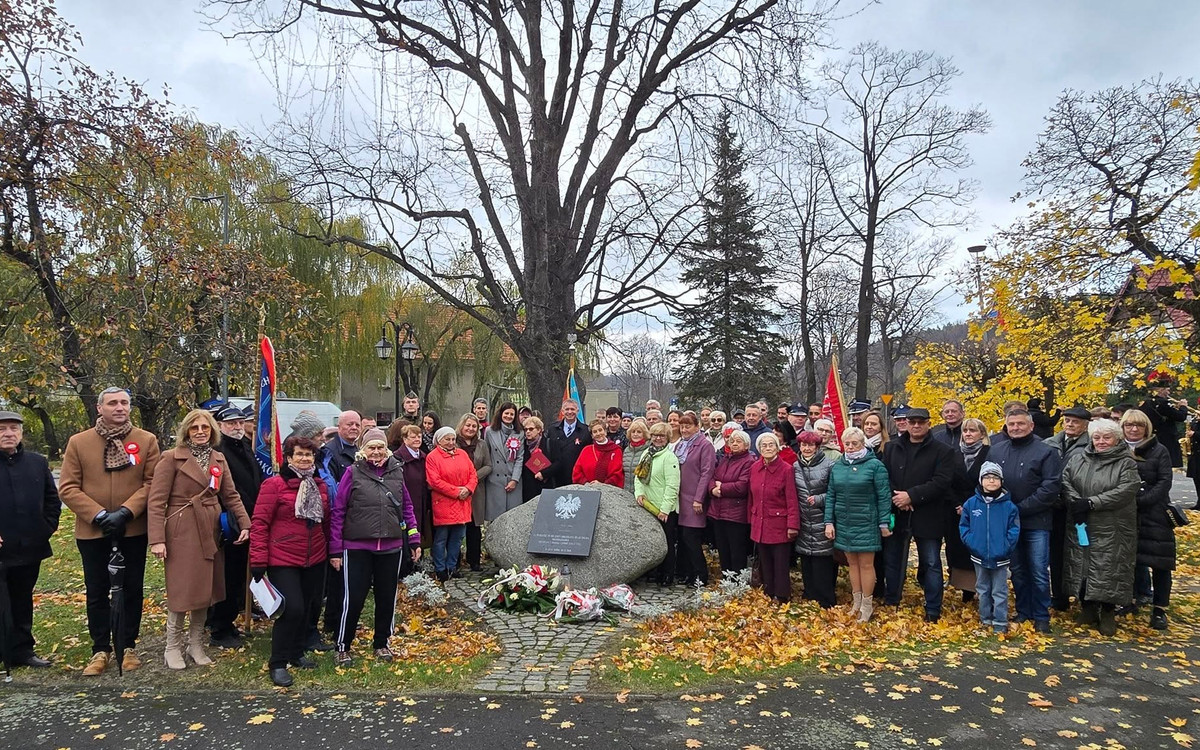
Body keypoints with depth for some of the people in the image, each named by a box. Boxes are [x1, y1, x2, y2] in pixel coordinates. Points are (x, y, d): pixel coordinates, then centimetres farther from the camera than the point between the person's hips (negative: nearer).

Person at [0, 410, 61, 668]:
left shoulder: (38, 462, 7)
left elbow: (52, 498, 14)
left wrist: (48, 526, 4)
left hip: (30, 548, 4)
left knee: (22, 602, 16)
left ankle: (21, 651, 27)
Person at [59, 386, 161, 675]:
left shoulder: (147, 440, -1)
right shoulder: (78, 442, 0)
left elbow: (152, 483, -6)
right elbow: (67, 488, -3)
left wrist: (125, 512, -18)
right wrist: (99, 515, -14)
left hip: (134, 530, 0)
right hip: (92, 531, 0)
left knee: (132, 589, 9)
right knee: (97, 592, 10)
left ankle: (128, 646, 23)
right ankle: (100, 650, 22)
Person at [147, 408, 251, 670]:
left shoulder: (218, 459, 10)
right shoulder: (172, 458, -7)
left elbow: (231, 495, 12)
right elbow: (156, 500, -11)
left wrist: (245, 523, 1)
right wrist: (157, 539, -17)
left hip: (210, 532, 5)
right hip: (182, 531, -5)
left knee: (205, 588, 11)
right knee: (182, 590, -1)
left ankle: (196, 644, 24)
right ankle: (173, 648, 16)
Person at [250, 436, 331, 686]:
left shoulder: (320, 486, 8)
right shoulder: (274, 484, -10)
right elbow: (259, 522, -11)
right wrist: (258, 560, -14)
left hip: (315, 560, 6)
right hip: (283, 560, -6)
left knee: (306, 608, 14)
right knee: (292, 609, -11)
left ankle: (297, 652, 33)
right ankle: (278, 663, 6)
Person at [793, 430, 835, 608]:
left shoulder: (829, 465, -6)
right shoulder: (795, 467, 9)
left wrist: (819, 499, -15)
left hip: (822, 524, -5)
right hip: (804, 523, 5)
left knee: (823, 565, -1)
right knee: (806, 566, 13)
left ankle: (826, 603, 11)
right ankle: (809, 598, 26)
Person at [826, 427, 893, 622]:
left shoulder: (875, 465, -8)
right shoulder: (837, 466, 6)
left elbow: (884, 497, -8)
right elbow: (830, 496, 7)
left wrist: (884, 524, -9)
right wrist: (829, 522, 2)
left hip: (866, 524, -4)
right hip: (844, 524, 4)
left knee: (866, 564, 2)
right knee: (852, 562, 13)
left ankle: (867, 605, 15)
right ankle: (856, 602, 25)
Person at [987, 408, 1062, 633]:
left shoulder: (1045, 451, -6)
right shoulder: (996, 451, 6)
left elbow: (1051, 487, -12)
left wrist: (1022, 508, -15)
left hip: (1036, 522, -3)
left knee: (1039, 572, 2)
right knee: (1017, 570, 13)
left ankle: (1041, 617, 15)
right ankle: (1023, 612, 25)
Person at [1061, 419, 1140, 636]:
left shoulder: (1126, 463, -3)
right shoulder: (1079, 458, 8)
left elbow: (1125, 491, -16)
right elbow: (1065, 481, 2)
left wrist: (1091, 503, -21)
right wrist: (1076, 502, -16)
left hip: (1111, 530, -4)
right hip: (1080, 526, 4)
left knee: (1108, 570, 0)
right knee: (1082, 567, 10)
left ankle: (1108, 613, 15)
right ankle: (1088, 608, 25)